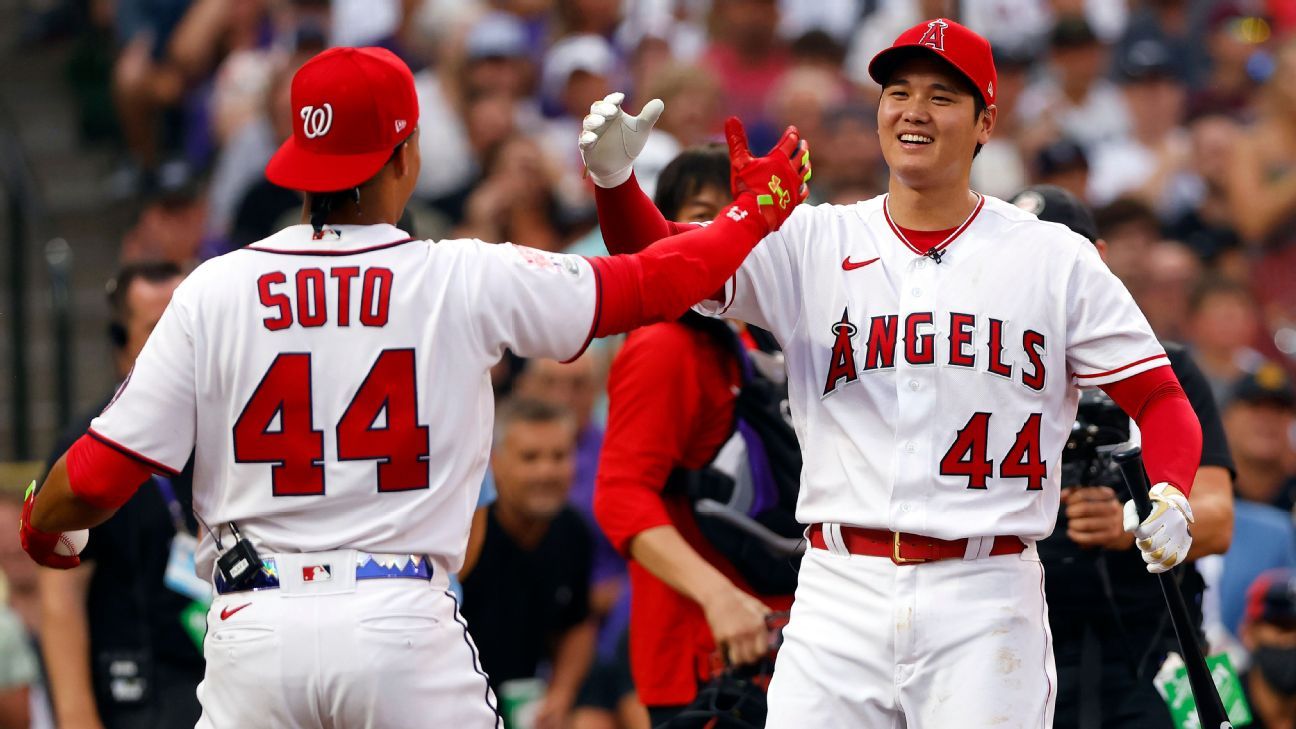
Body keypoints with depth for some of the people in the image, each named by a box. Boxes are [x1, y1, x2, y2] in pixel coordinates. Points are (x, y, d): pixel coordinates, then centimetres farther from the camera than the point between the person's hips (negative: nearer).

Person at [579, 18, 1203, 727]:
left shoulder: (1054, 260, 5)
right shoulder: (813, 244, 8)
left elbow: (1160, 400, 5)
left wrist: (1169, 498, -15)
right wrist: (615, 181, -23)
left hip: (984, 597, -1)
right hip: (840, 597, 1)